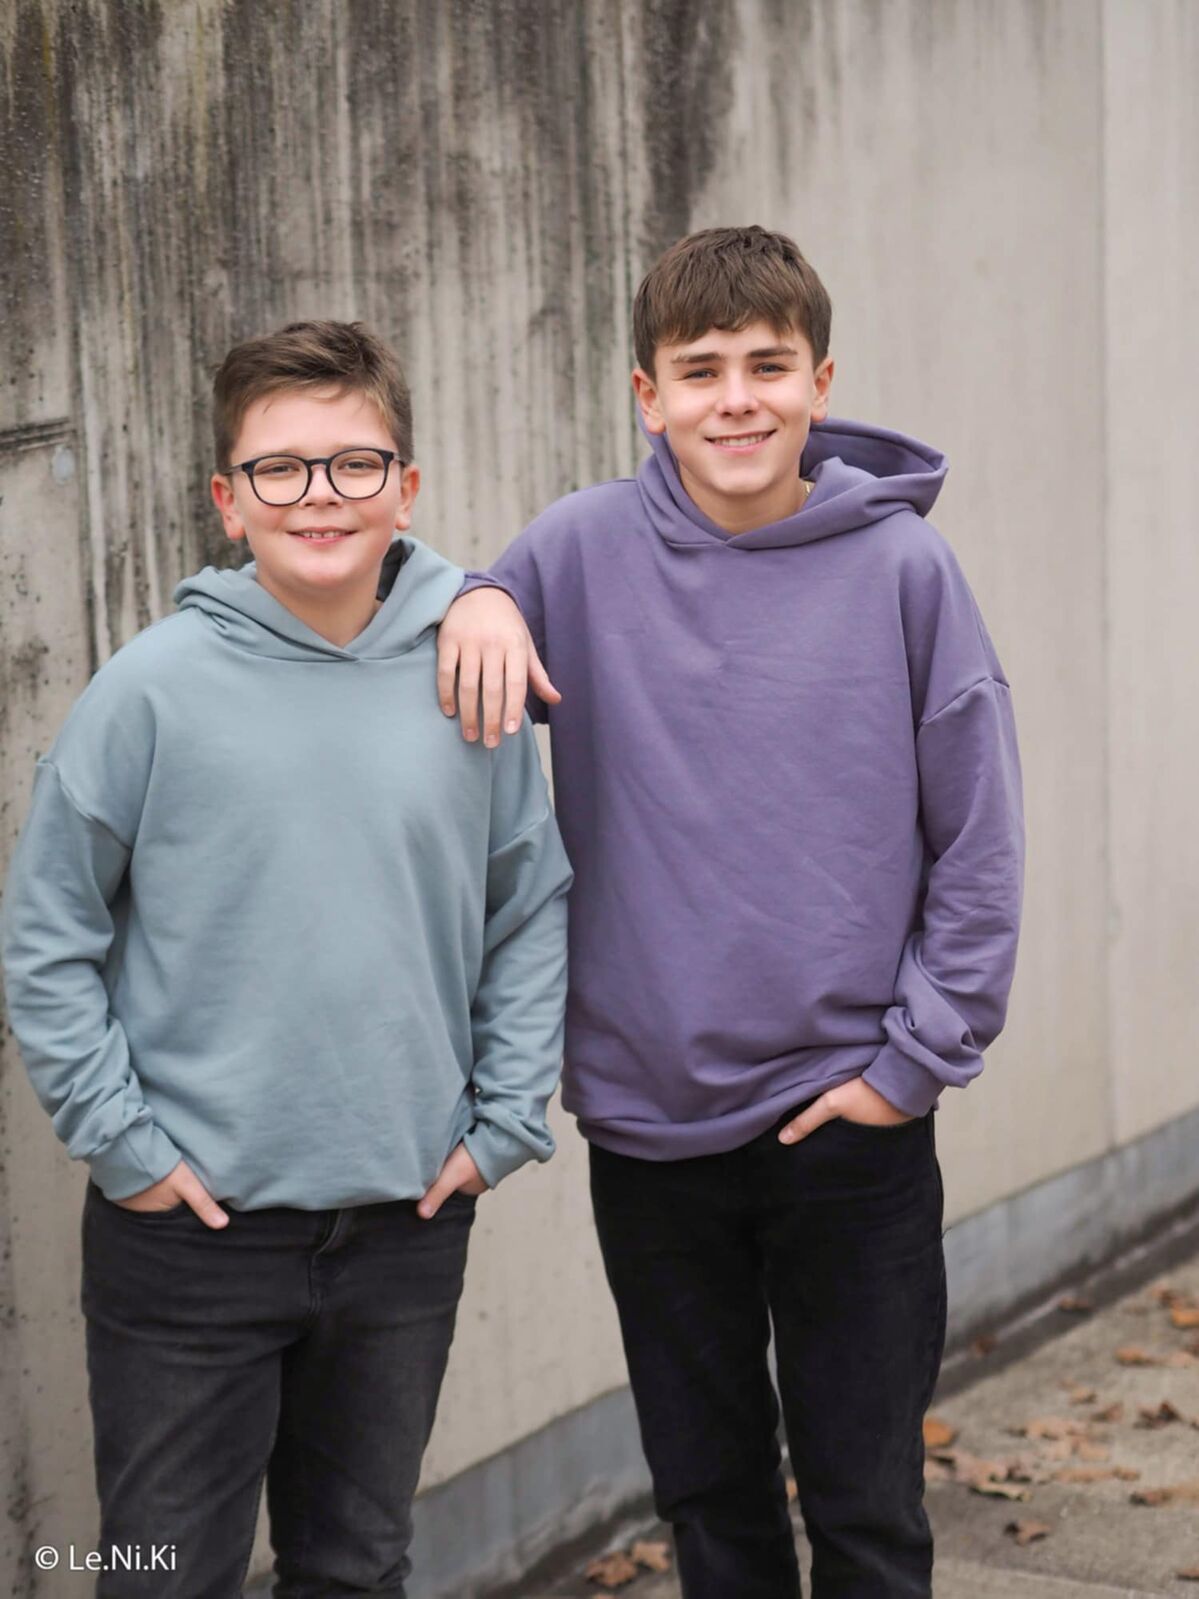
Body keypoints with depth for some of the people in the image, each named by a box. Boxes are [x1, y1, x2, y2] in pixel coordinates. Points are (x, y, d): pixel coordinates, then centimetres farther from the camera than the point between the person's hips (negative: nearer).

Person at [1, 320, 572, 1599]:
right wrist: (117, 1138, -8)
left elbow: (533, 909, 8)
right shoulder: (160, 685, -9)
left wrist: (505, 1119, 3)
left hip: (408, 1222, 3)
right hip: (191, 1223, -2)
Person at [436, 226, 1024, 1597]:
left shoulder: (901, 566, -6)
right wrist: (472, 599, -14)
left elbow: (978, 847, -3)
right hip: (645, 1122, 2)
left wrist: (917, 1060, -7)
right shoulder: (585, 550, -3)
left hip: (851, 1124, -2)